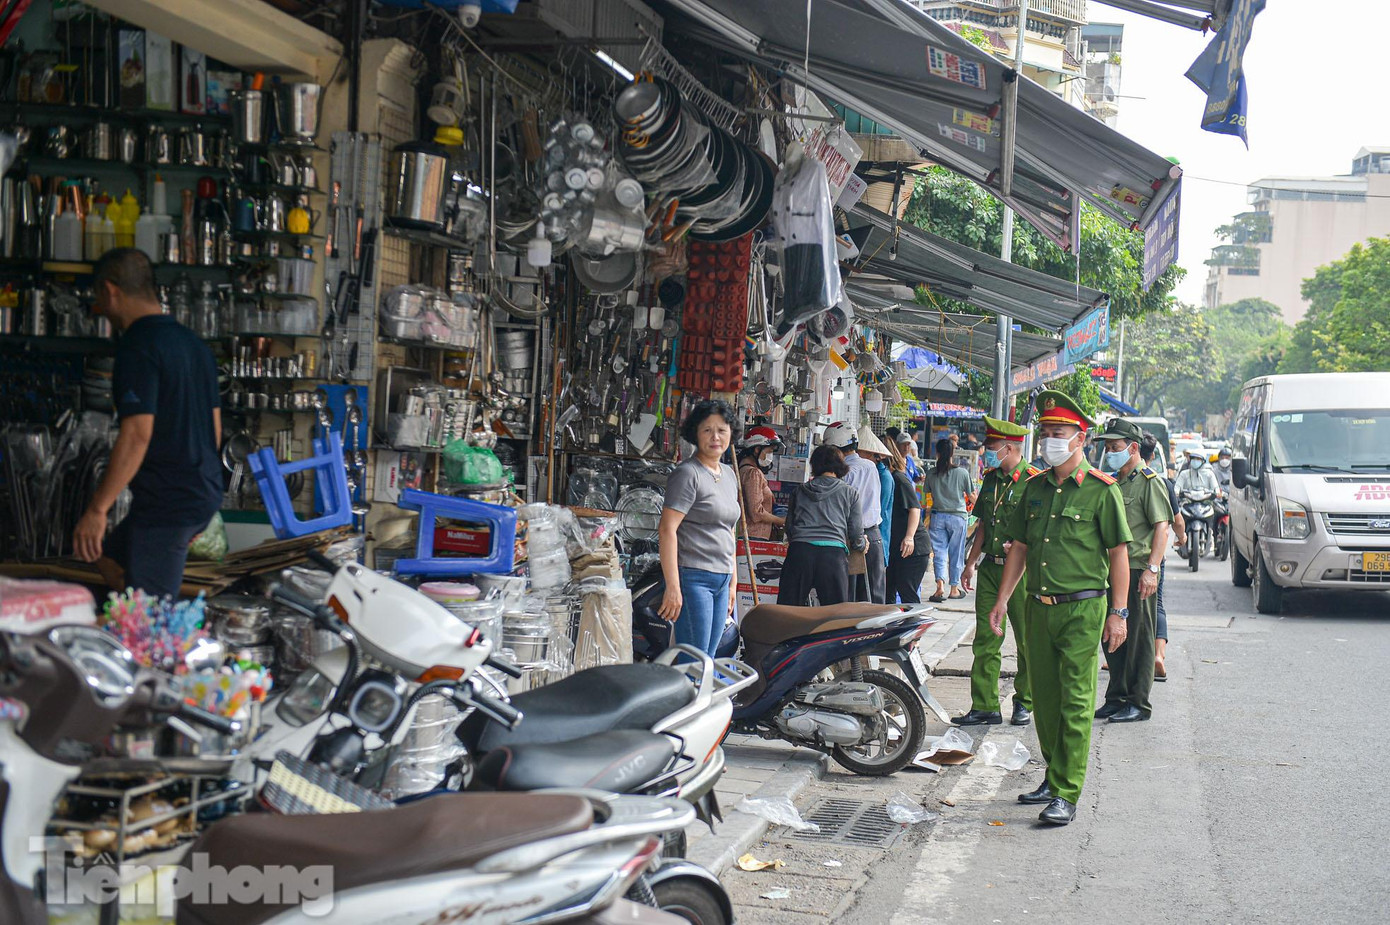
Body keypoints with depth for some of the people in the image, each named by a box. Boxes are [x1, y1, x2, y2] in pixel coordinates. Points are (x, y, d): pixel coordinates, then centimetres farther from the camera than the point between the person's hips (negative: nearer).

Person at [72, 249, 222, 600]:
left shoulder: (138, 347, -15)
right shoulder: (193, 343, 13)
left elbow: (137, 434, -22)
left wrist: (97, 509, -19)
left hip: (165, 505, -10)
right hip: (203, 496, 10)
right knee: (110, 557, 25)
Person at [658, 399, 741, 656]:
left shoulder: (729, 475, 17)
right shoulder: (687, 474, -8)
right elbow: (667, 530, -15)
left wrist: (732, 583, 21)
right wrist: (673, 587, -21)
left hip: (721, 580, 8)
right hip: (693, 577, -8)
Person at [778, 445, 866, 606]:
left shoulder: (800, 491, 18)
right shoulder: (850, 493, 12)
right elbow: (856, 532, 11)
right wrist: (862, 544, 33)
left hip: (799, 551, 2)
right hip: (834, 553, -2)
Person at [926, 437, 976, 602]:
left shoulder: (932, 473, -2)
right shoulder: (962, 473, -6)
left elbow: (928, 494, 4)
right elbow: (972, 497, 1)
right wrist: (970, 503, 23)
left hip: (938, 516, 1)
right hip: (957, 516, -1)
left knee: (939, 552, 3)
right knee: (956, 553, 9)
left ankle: (940, 585, -15)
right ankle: (955, 588, 16)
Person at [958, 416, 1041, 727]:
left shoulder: (1033, 480, -9)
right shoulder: (991, 479, 14)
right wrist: (971, 562, 17)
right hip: (990, 567, 7)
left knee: (1027, 640, 3)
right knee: (985, 639, 4)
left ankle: (1025, 703, 16)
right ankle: (985, 706, 7)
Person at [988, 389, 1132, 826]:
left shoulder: (1101, 490, -5)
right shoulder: (1034, 487, 12)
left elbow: (1119, 552, -5)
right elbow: (1018, 546, 17)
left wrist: (1118, 613, -9)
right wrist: (1002, 599, 11)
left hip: (1083, 609, -6)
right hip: (1038, 607, 6)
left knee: (1076, 703, -6)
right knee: (1044, 697, 12)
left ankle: (1066, 794, -4)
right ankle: (1054, 776, 26)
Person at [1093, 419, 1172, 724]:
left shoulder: (1149, 482, -8)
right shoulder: (1113, 481, 16)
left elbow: (1162, 527, -14)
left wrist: (1152, 569, -22)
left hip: (1138, 571, -8)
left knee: (1139, 638, -2)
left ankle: (1138, 703, 3)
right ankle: (1117, 699, 20)